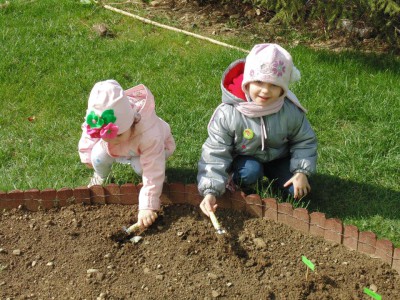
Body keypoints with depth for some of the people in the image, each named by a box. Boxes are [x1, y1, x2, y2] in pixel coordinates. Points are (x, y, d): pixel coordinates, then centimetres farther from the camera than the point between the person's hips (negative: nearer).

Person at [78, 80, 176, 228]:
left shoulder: (149, 135, -47)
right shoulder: (95, 122, -35)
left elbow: (153, 174, -42)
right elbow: (88, 134, -8)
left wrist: (147, 207, -42)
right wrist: (86, 156, 4)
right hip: (122, 151, 3)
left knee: (141, 166, -34)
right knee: (98, 156, -24)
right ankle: (100, 177, 9)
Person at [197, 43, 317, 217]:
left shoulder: (291, 111, -21)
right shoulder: (227, 113, -30)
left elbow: (304, 141, -3)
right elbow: (215, 153, -27)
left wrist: (301, 171, -16)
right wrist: (210, 191, -36)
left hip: (278, 158, 3)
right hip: (245, 160, -3)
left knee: (299, 191, -13)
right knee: (251, 171, -34)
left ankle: (270, 177, 16)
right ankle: (241, 188, 0)